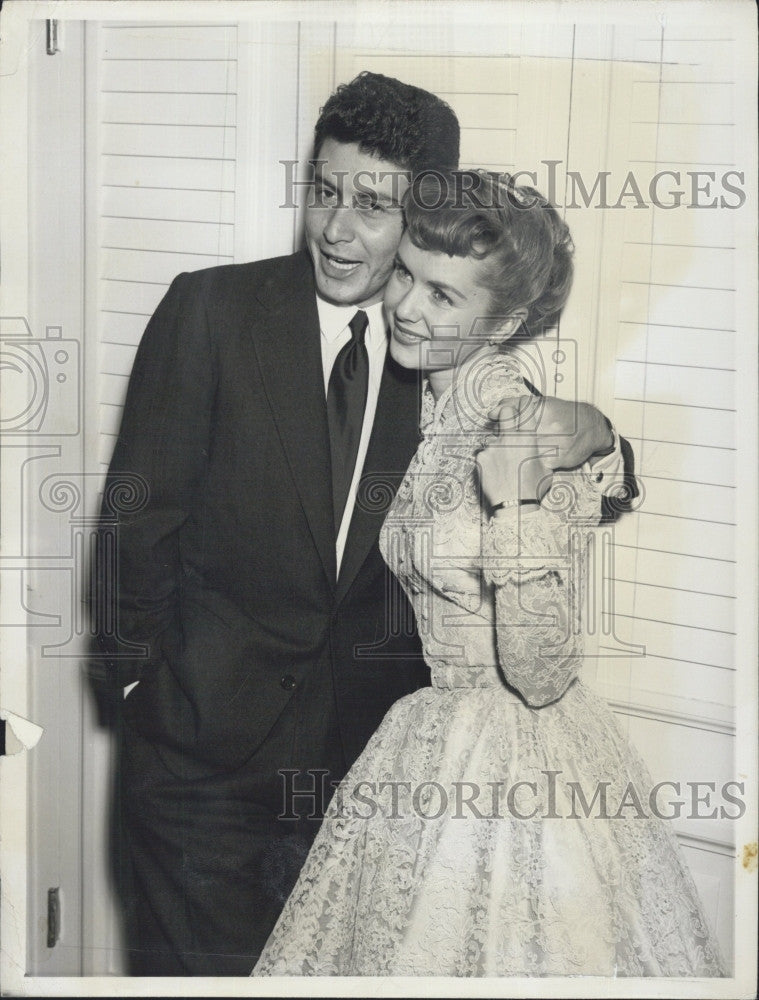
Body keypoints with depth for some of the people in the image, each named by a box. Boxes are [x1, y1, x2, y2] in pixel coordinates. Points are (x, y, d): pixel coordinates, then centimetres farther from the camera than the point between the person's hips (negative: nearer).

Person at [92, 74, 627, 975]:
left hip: (367, 747, 3)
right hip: (204, 737, -2)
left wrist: (591, 437, -18)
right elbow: (138, 511, -6)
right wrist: (142, 679, -3)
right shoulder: (211, 309, -10)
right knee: (196, 964, 9)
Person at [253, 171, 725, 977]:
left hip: (514, 770, -8)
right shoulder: (428, 414, 3)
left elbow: (543, 675, -25)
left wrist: (517, 508, -32)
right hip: (427, 750, 8)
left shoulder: (532, 436, -20)